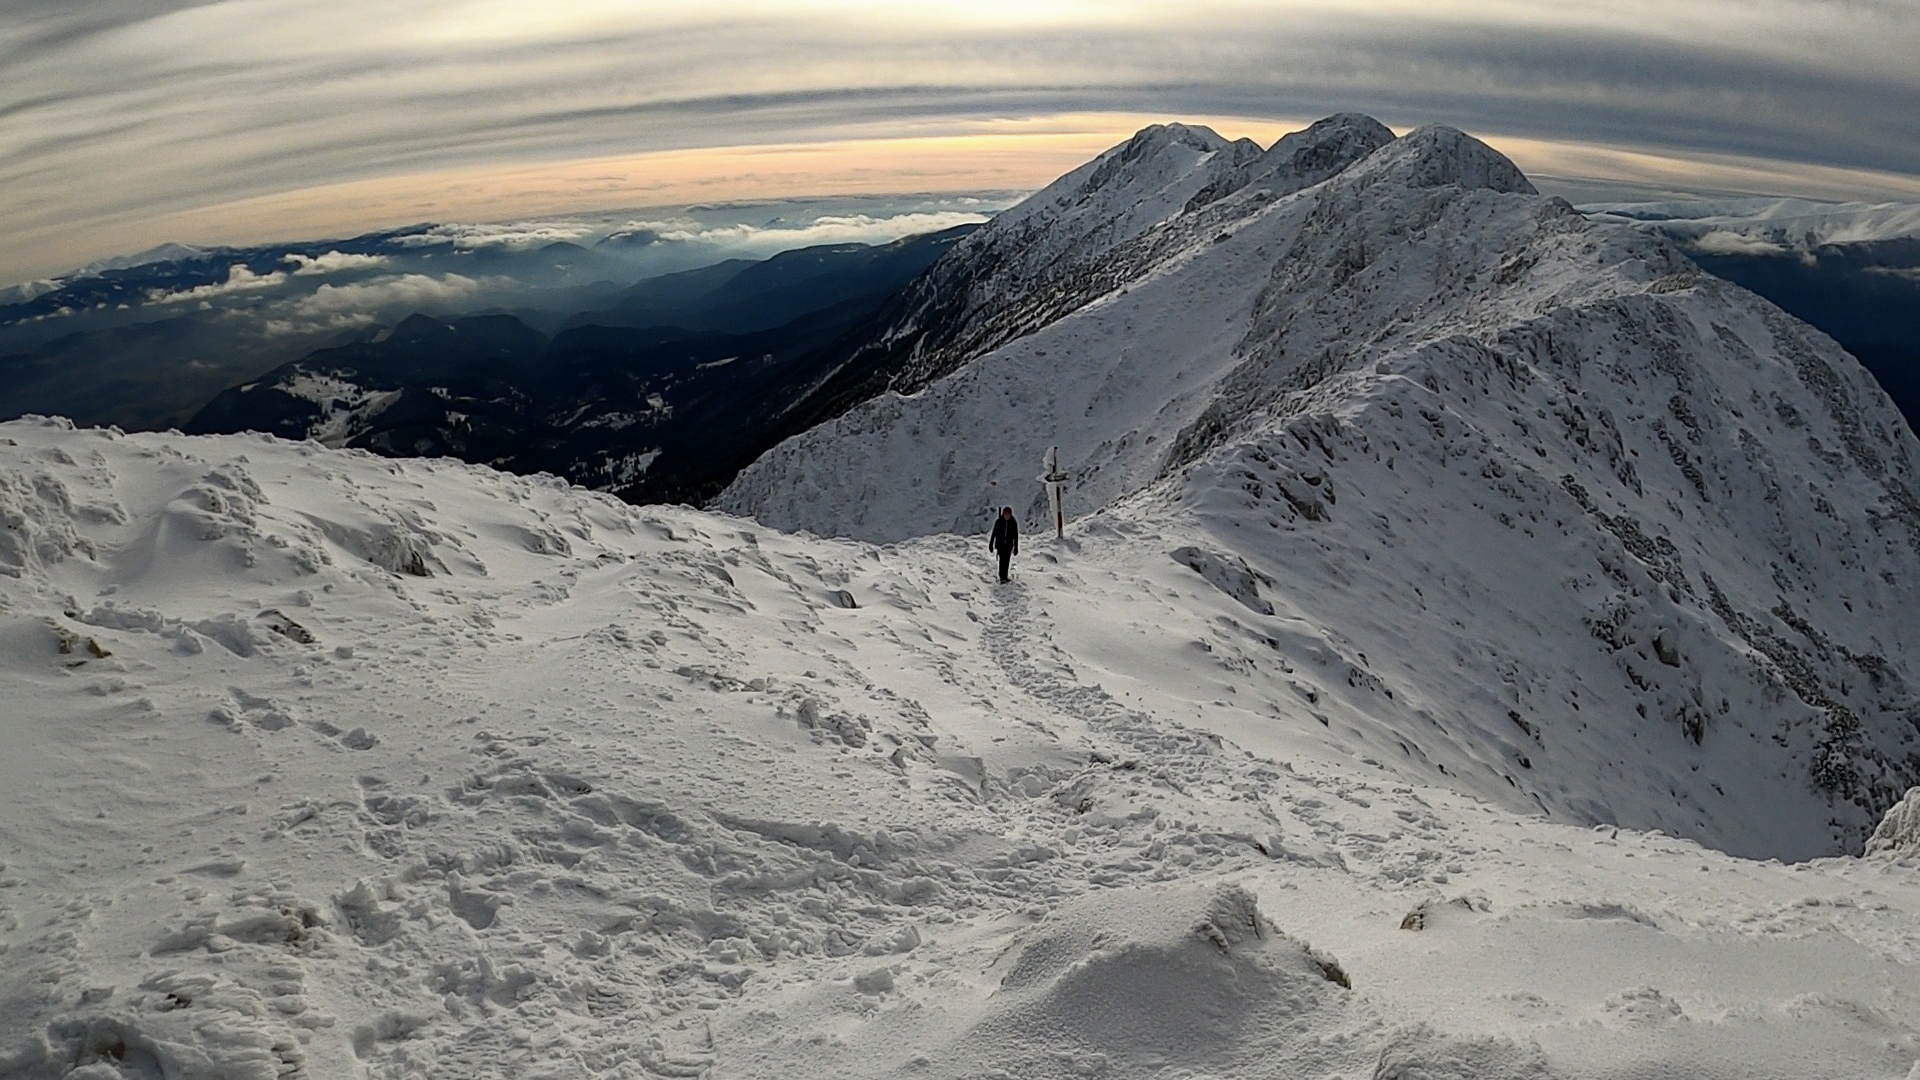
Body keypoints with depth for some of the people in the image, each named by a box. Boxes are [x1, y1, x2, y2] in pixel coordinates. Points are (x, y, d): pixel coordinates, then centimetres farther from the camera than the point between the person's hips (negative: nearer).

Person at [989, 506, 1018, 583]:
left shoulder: (1014, 523, -3)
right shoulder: (999, 522, -6)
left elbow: (1016, 536, 3)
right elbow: (994, 533, 0)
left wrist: (1016, 547, 3)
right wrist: (991, 544, 2)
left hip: (1008, 545, 2)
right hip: (1000, 544, -2)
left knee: (1006, 561, 3)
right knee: (1002, 559, -13)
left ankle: (1004, 577, 16)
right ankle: (1002, 577, -12)